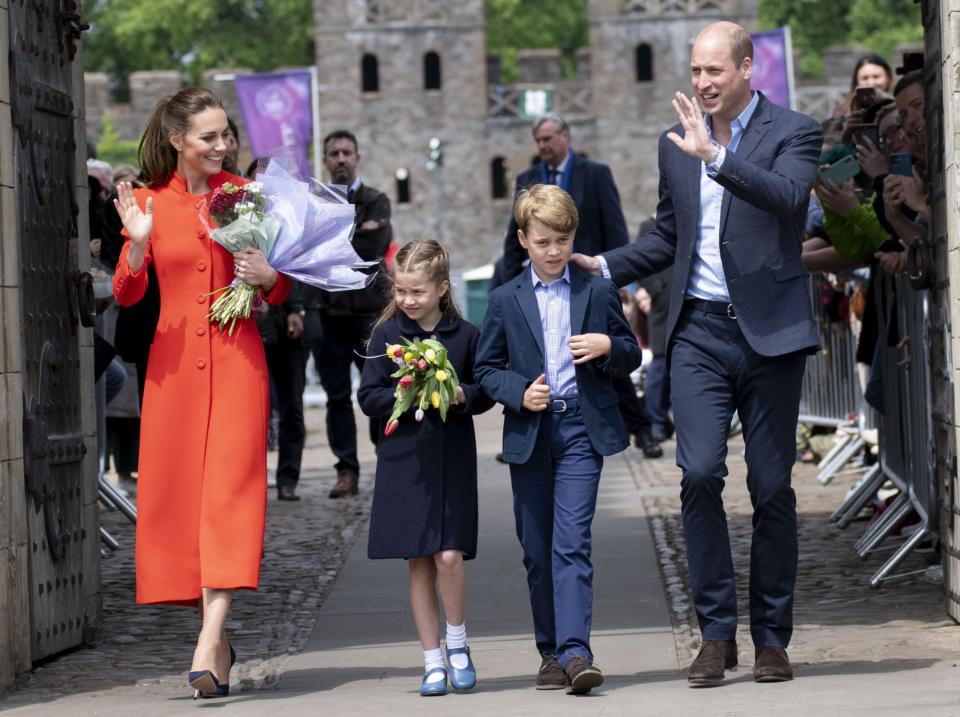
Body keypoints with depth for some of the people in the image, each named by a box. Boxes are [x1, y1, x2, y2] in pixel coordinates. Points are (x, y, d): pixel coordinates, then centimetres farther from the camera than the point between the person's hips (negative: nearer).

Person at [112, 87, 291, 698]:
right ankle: (219, 637, 19)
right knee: (176, 493, 4)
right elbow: (126, 294, 2)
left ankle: (209, 644, -19)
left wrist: (268, 275, -12)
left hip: (237, 357, -1)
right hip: (174, 361, 2)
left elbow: (281, 291, 11)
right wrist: (138, 244, -16)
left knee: (229, 491, -12)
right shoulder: (149, 201, 4)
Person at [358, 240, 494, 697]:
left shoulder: (465, 334, 1)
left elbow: (485, 393, 7)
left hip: (452, 458, -1)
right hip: (404, 458, 1)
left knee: (449, 555, -12)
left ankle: (457, 642, 12)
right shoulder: (387, 334, 2)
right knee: (419, 564, 4)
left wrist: (461, 395, -13)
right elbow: (368, 397, 1)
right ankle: (433, 662, 12)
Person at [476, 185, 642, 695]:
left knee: (571, 541, -13)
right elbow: (486, 369, 8)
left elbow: (632, 356, 12)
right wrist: (519, 393, -10)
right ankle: (551, 652, 17)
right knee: (537, 549, 7)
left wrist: (608, 346, -10)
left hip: (582, 428, -2)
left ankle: (575, 652, -19)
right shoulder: (505, 300, 7)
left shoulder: (597, 292, 6)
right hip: (529, 432, 2)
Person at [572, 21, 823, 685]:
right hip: (700, 334, 3)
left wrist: (714, 154, -29)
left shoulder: (793, 132, -2)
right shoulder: (677, 142, 12)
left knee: (772, 487, 3)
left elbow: (787, 199, -23)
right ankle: (717, 633, -3)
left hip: (770, 332, -3)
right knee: (700, 473, -12)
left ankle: (773, 638, 14)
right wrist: (603, 266, 9)